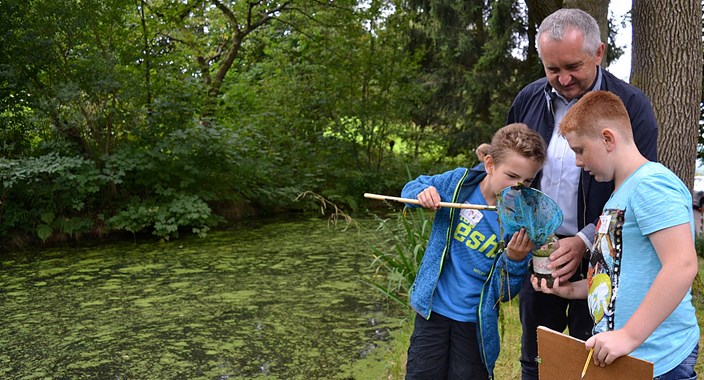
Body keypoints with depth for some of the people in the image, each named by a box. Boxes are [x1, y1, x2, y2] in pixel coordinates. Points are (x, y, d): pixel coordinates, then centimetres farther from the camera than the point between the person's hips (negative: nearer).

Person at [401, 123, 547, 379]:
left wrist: (515, 260, -29)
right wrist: (423, 192, -16)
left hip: (477, 324, 0)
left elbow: (505, 293, -9)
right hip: (433, 309, 1)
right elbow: (411, 189, 7)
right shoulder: (459, 182, -9)